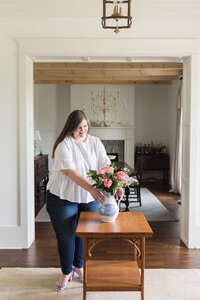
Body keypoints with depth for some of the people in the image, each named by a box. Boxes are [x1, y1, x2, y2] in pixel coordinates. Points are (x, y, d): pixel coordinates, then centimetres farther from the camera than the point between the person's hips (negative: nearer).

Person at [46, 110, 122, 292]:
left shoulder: (95, 142, 1)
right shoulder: (64, 144, -14)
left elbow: (105, 166, -7)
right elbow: (70, 171, -25)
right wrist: (91, 189, -35)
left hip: (89, 198, 4)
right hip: (63, 197, -4)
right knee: (66, 236, 6)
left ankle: (79, 266, 39)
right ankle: (66, 272, 29)